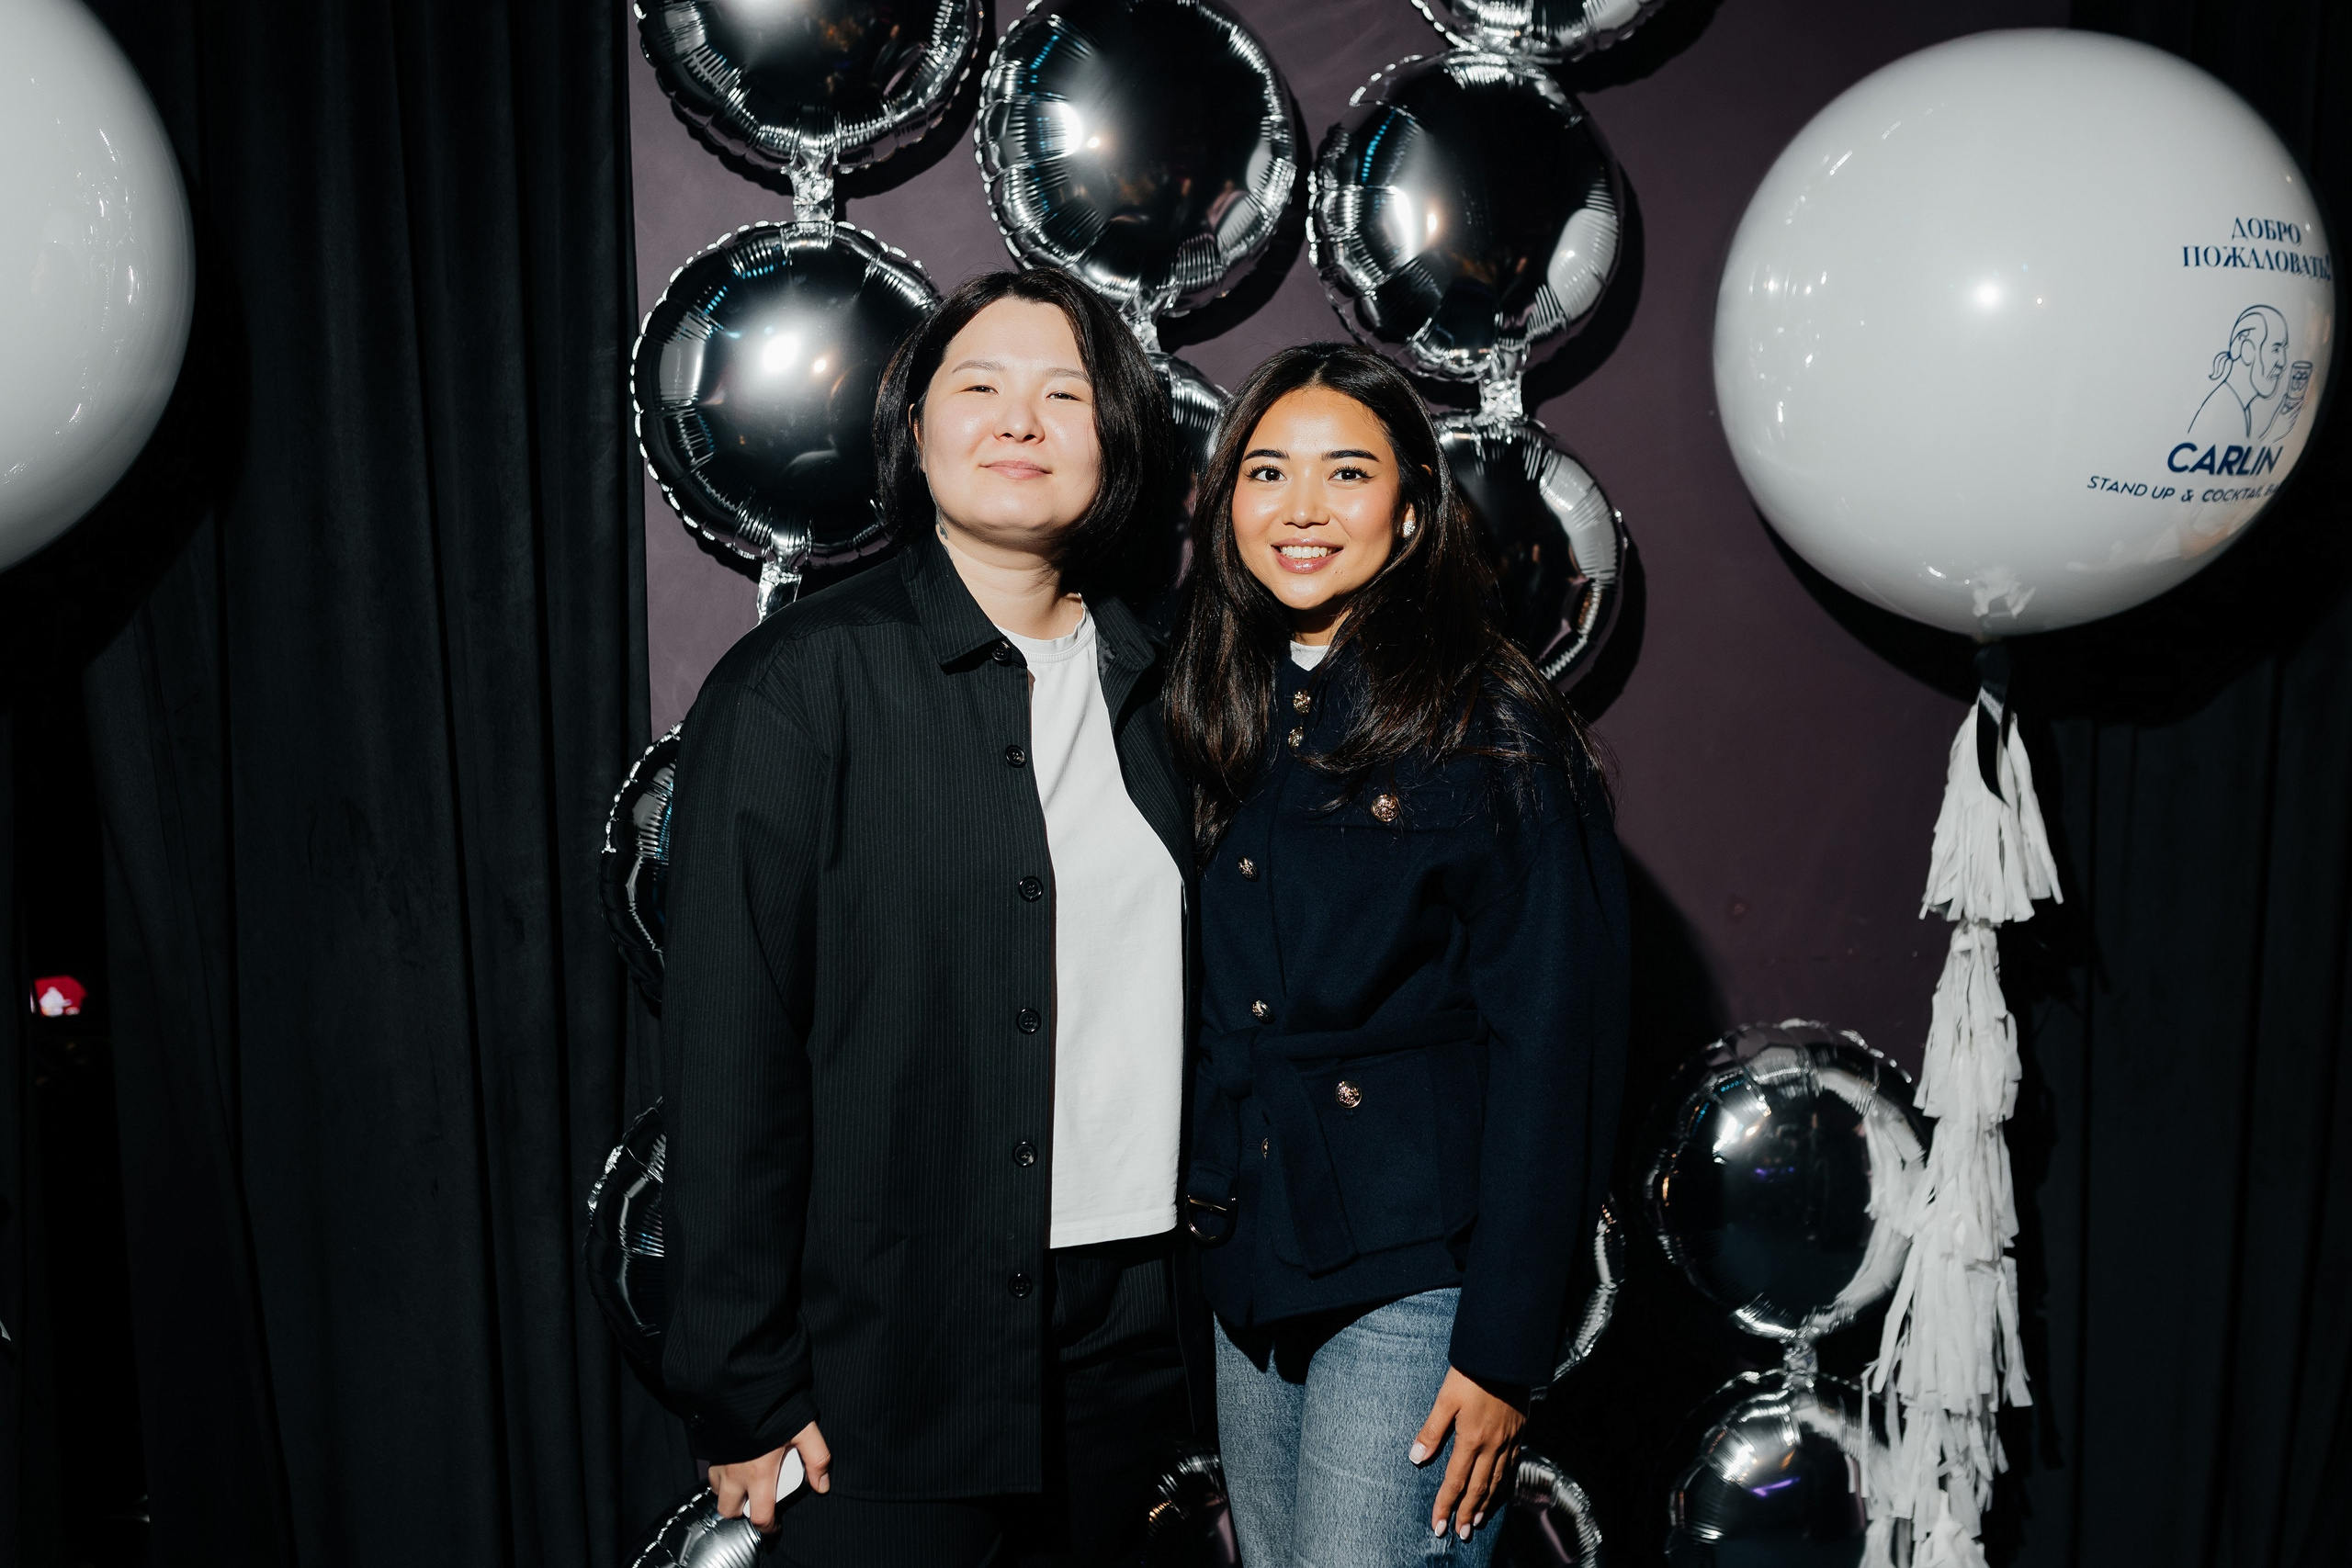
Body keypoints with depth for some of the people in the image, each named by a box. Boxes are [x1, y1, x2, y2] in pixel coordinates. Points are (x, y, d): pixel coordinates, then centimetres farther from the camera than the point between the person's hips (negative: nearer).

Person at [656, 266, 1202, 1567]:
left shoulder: (1149, 685, 7)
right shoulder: (796, 687, -9)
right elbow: (728, 1056, -11)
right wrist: (744, 1394, -12)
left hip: (1126, 1321, 5)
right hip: (889, 1353, -5)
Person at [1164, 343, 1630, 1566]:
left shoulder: (1493, 732, -9)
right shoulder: (1219, 720, 8)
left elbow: (1553, 1047, -12)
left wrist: (1504, 1344, -14)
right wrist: (1201, 1218, 8)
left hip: (1413, 1281, -6)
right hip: (1244, 1269, 6)